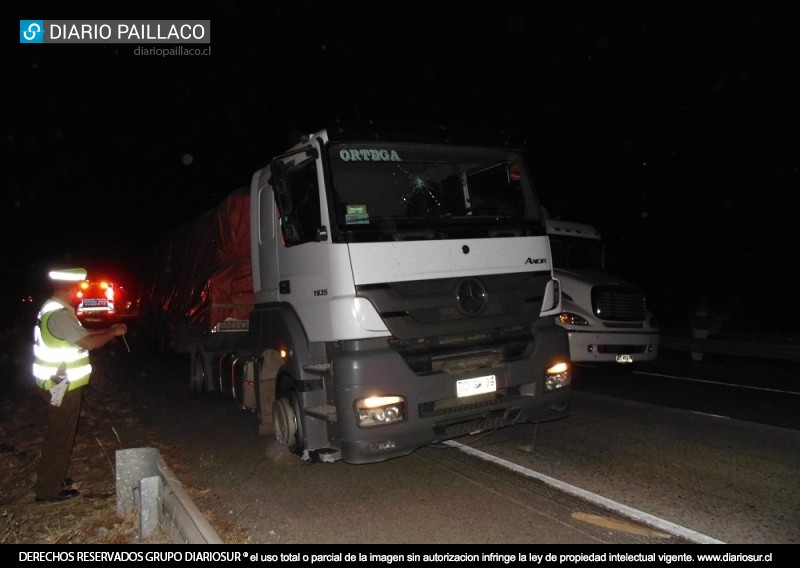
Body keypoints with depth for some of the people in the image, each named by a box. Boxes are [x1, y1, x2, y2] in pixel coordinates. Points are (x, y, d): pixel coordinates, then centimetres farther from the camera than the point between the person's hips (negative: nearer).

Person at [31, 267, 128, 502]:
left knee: (60, 433, 21)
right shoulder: (59, 314, -23)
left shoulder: (56, 310, 11)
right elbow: (88, 342, -26)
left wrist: (109, 330, 11)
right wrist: (113, 332, -12)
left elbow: (82, 333, 18)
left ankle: (53, 478, 34)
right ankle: (49, 488, 11)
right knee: (60, 435, 0)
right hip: (62, 386, -10)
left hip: (59, 384, 10)